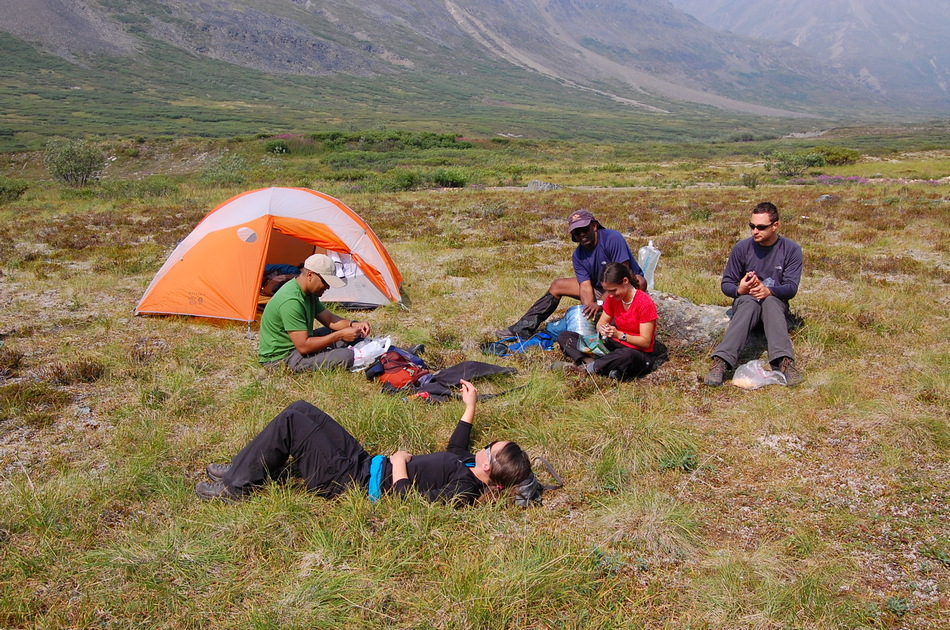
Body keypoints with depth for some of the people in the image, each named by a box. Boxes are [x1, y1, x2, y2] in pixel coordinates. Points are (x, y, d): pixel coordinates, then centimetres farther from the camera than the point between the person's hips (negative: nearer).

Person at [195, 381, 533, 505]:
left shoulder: (462, 490, -27)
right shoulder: (468, 467, -1)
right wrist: (470, 407, 23)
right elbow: (456, 450, 23)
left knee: (291, 420, -14)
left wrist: (398, 464, -16)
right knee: (300, 409, 11)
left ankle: (236, 486, 4)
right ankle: (241, 469, 23)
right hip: (369, 463, 9)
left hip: (355, 481, -9)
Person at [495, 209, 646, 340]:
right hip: (601, 289, 6)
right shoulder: (578, 256, -6)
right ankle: (525, 328, 0)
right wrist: (590, 308, -35)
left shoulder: (612, 238, -25)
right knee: (557, 285, 3)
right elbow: (585, 286, -14)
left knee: (639, 281, -40)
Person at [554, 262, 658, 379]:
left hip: (640, 354, -6)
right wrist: (602, 329, -16)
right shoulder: (612, 298, 1)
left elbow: (645, 342, -17)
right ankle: (592, 362, -30)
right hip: (616, 346, 7)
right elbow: (601, 322, 9)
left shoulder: (645, 302, -18)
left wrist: (619, 334, -30)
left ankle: (585, 367, -27)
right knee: (564, 337, -4)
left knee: (626, 355, -47)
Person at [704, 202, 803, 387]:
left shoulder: (791, 249, -2)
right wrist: (739, 289, -22)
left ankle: (784, 361, -54)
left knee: (770, 301, -36)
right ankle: (721, 362, -57)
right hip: (745, 302, 0)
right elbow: (726, 283, 2)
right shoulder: (742, 247, -1)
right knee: (749, 303, -37)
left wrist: (769, 291, -32)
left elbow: (791, 288, -11)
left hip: (776, 303, 0)